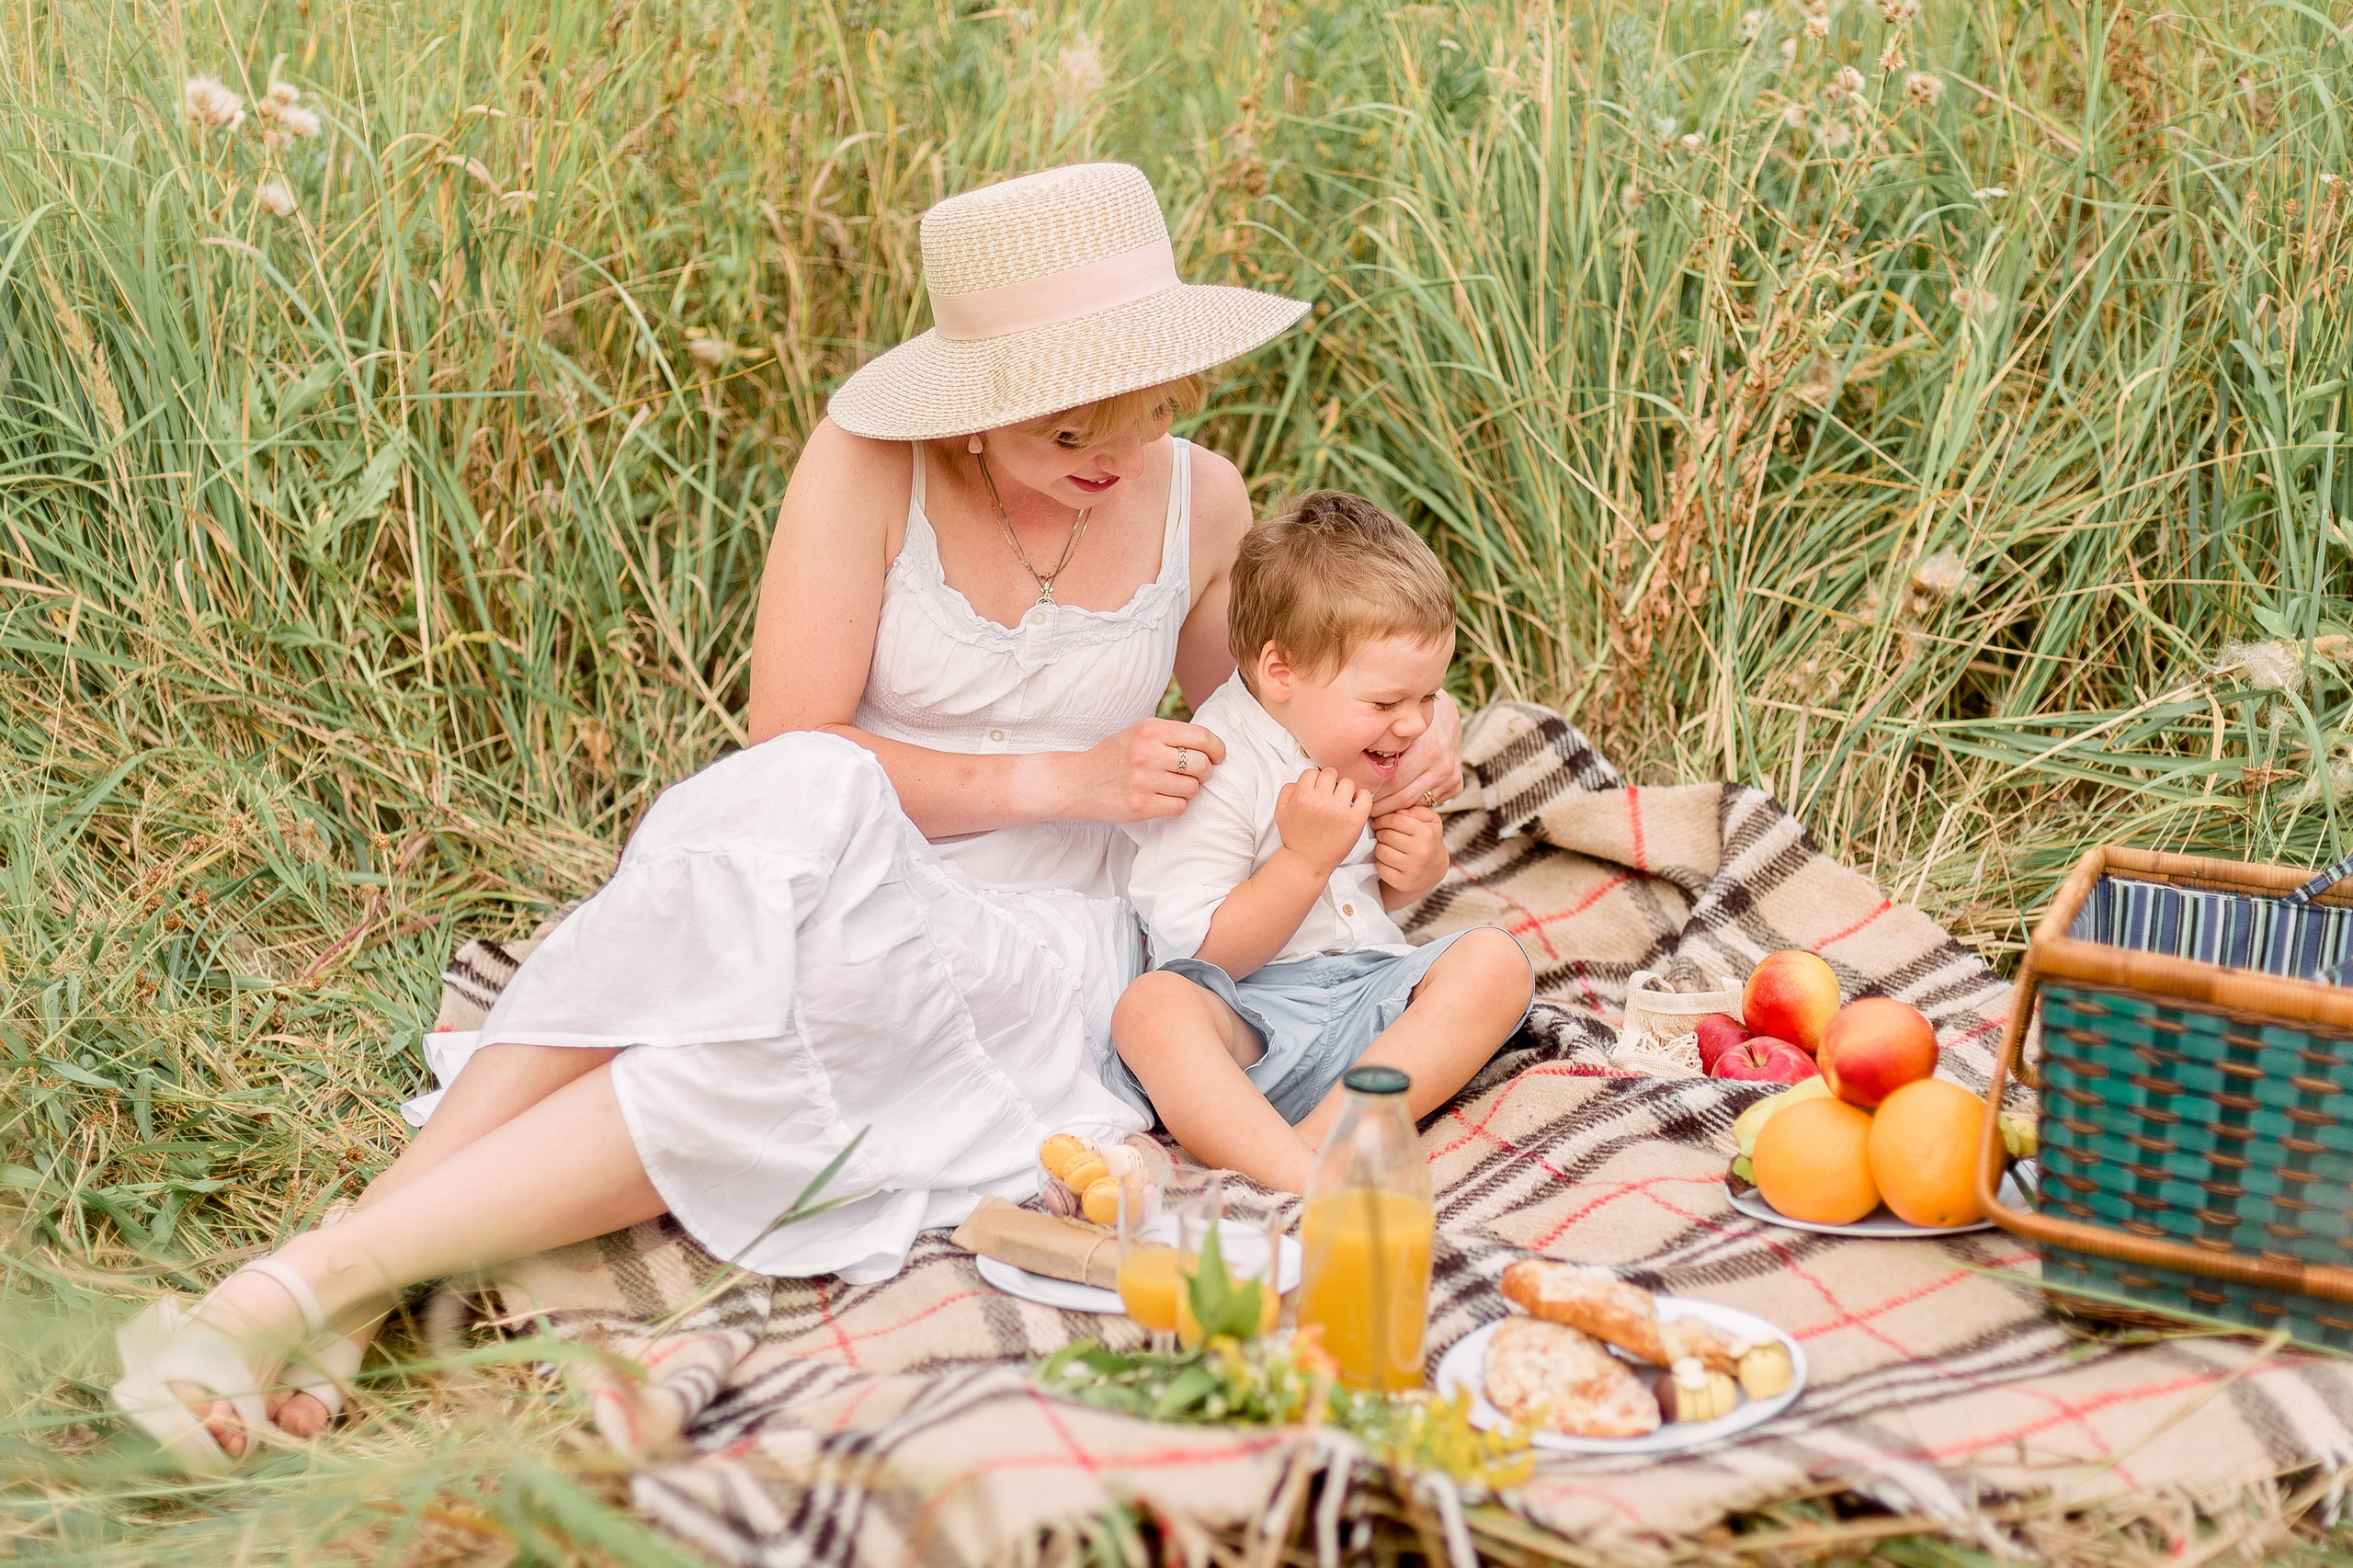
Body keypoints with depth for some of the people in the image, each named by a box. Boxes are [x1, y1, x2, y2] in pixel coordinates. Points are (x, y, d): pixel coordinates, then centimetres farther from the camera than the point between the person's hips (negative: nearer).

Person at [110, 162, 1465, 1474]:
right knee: (806, 803, -42)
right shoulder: (870, 464, -9)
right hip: (837, 884, -2)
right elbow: (791, 751, -12)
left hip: (1032, 943, 2)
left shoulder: (1201, 500, 2)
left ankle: (330, 1275, -35)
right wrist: (1054, 779, -17)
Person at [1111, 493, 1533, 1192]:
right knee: (1154, 1003, -36)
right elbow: (1208, 956, -15)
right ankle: (1309, 1185, -58)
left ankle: (1323, 1136, -32)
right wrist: (1306, 857, -23)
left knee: (1495, 958, -19)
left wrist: (1423, 870, 5)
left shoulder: (1373, 753, 11)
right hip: (1252, 1023, -6)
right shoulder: (1212, 774, -12)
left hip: (1373, 992, 6)